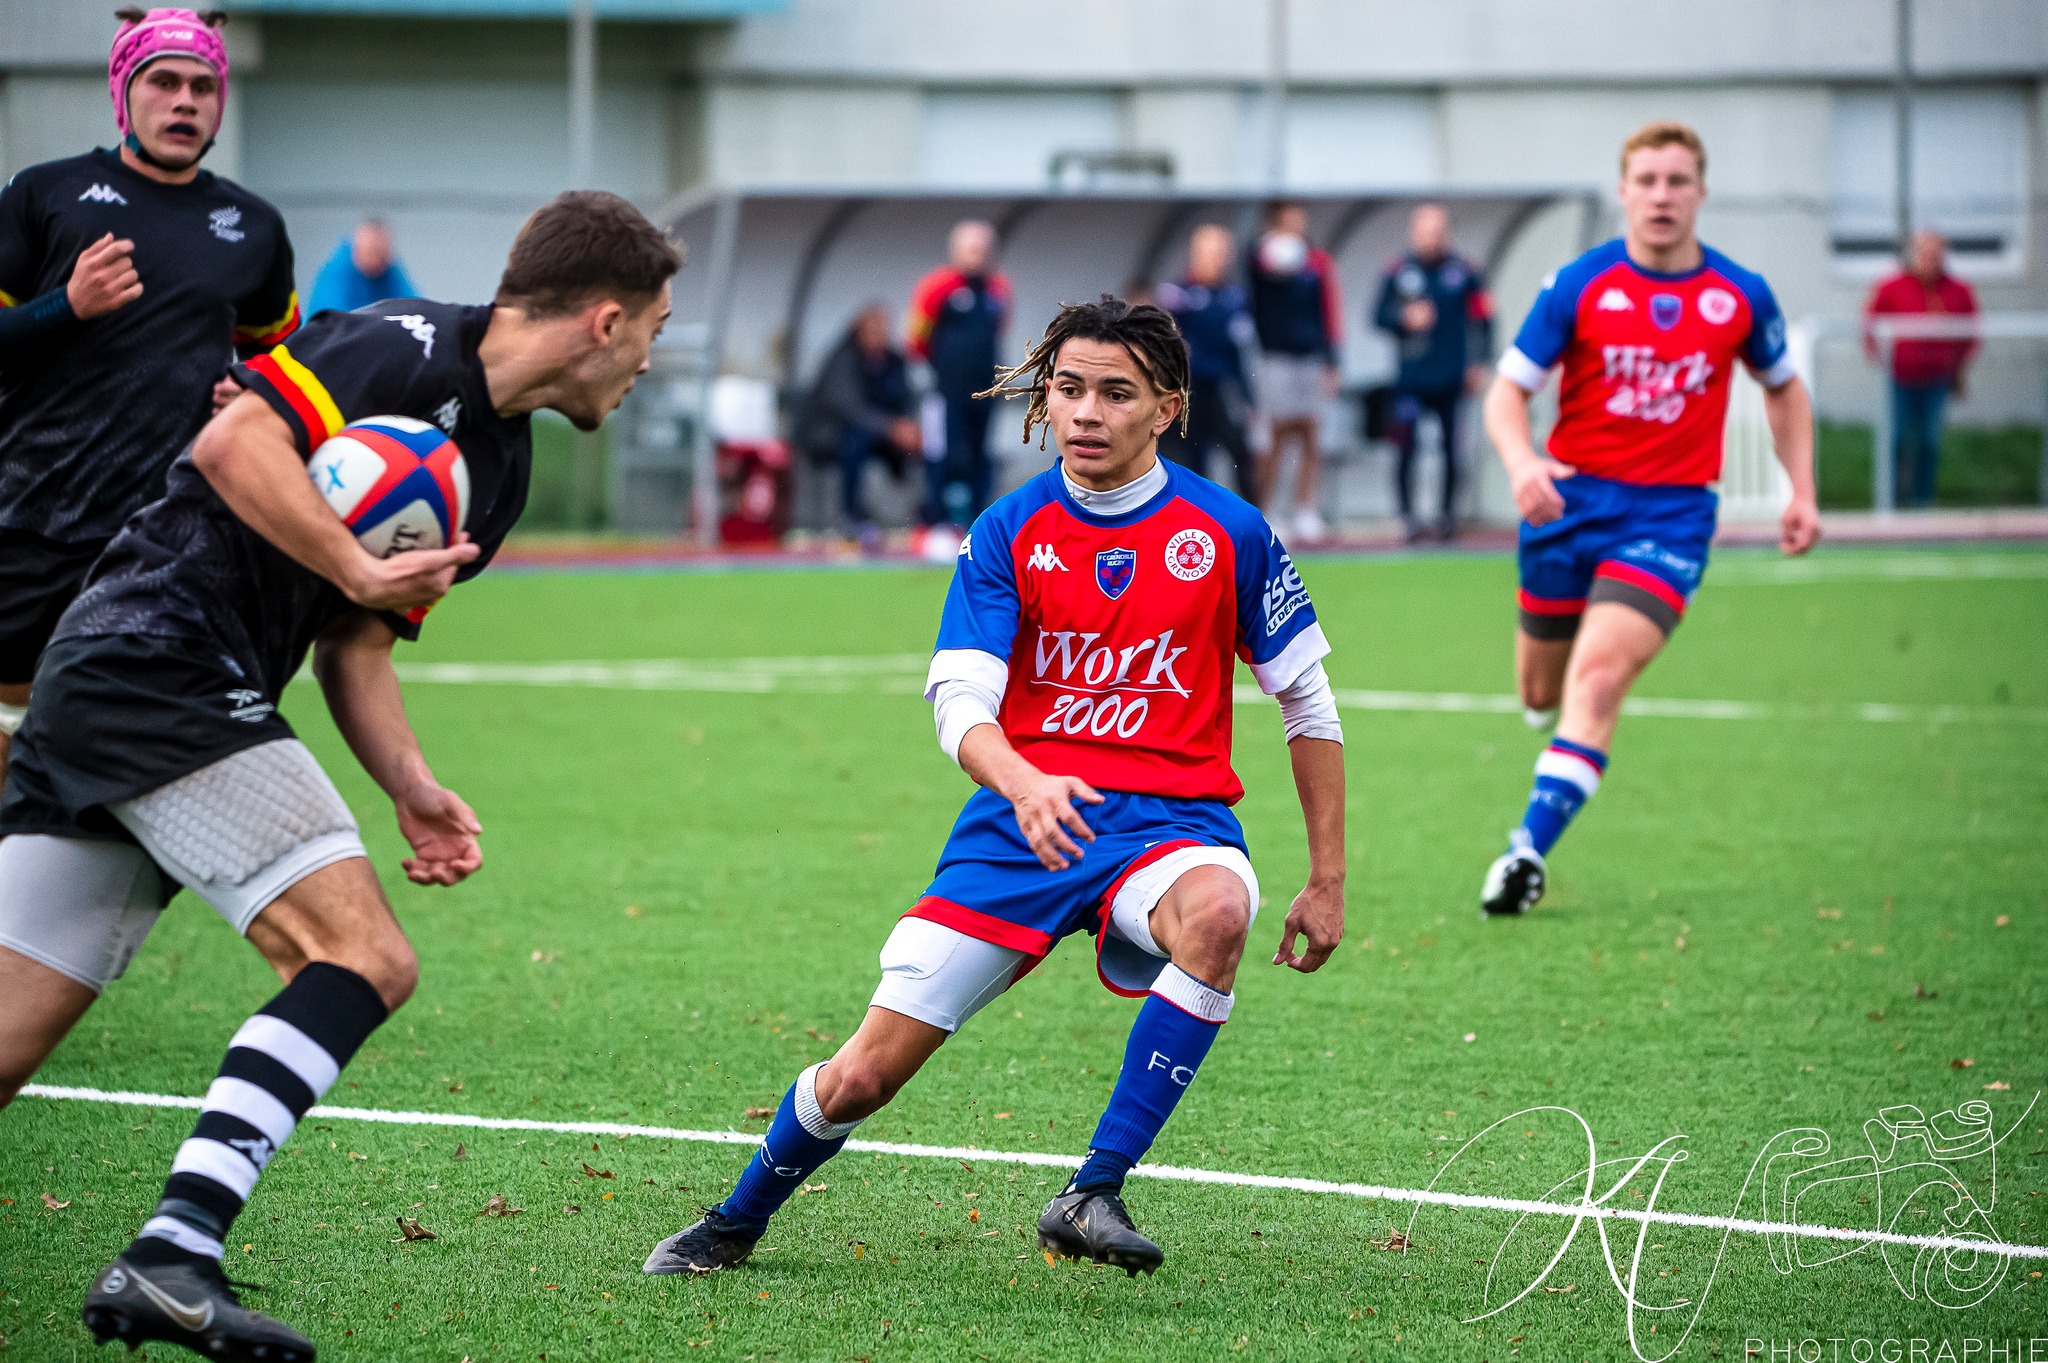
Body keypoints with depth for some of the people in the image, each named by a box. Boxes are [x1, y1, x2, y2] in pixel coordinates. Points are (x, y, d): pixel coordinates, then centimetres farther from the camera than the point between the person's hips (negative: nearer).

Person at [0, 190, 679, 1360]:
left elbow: (355, 647, 22)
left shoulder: (503, 465, 20)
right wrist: (360, 568, -19)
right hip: (159, 662, -10)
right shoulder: (413, 351, -8)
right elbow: (236, 443, -21)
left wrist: (413, 788, 7)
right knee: (364, 959, -16)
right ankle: (171, 1256, -25)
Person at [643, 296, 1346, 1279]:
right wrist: (1022, 783, -32)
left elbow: (1308, 702, 6)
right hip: (1021, 822, 1)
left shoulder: (1228, 532, -2)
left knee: (1217, 910, -40)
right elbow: (959, 697, -9)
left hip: (1171, 820, -1)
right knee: (864, 1075, -2)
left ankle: (1093, 1196, -32)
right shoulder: (1007, 534, 0)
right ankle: (735, 1223, 29)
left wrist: (1328, 880, 5)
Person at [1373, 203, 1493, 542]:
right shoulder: (1398, 274, 3)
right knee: (1405, 447, -8)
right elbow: (1379, 316, 8)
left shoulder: (1464, 273, 3)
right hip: (1410, 379, 0)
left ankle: (1448, 512, 18)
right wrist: (1405, 319, -11)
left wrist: (1479, 363, 3)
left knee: (1452, 448, 3)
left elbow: (1481, 318, 8)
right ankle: (1407, 512, 2)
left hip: (1451, 377, 1)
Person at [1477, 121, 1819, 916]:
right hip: (1570, 497, 1)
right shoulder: (1577, 286, -6)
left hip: (1669, 513, -1)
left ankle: (1530, 849, -22)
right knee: (1543, 690, 12)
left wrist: (1801, 490, 8)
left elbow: (1783, 387, 17)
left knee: (1599, 676, -20)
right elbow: (1508, 390, -5)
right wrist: (1521, 464, -25)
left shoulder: (1740, 296, -1)